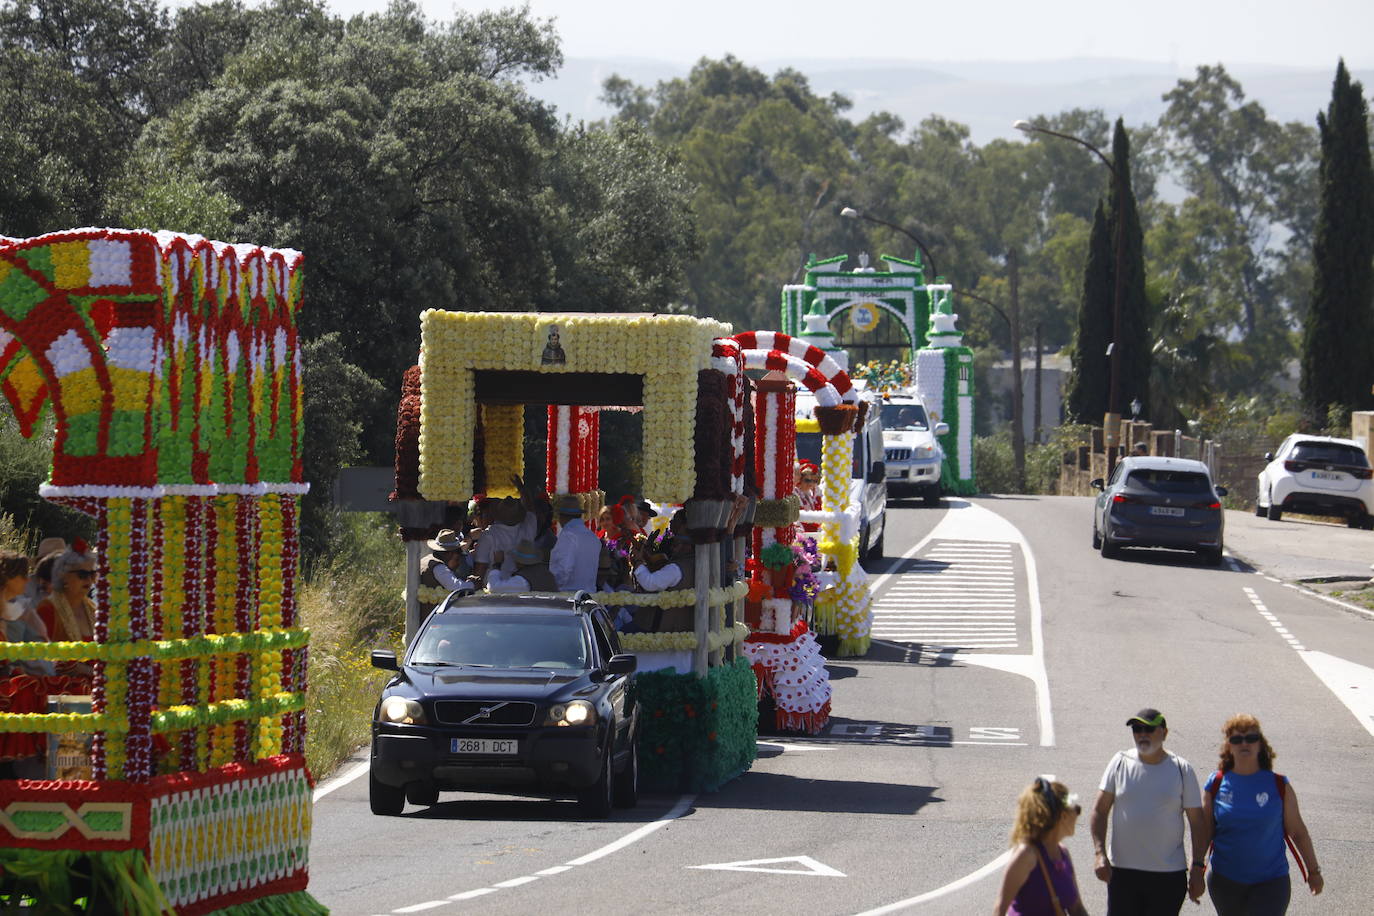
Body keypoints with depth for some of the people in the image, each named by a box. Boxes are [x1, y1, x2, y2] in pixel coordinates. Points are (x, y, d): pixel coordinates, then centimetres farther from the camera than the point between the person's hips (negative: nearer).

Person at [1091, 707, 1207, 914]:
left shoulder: (1181, 770, -2)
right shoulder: (1120, 763, 1)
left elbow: (1197, 822, 2)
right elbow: (1100, 811, 4)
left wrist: (1197, 868, -3)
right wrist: (1099, 853, -8)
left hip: (1169, 875, -1)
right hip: (1122, 871, 1)